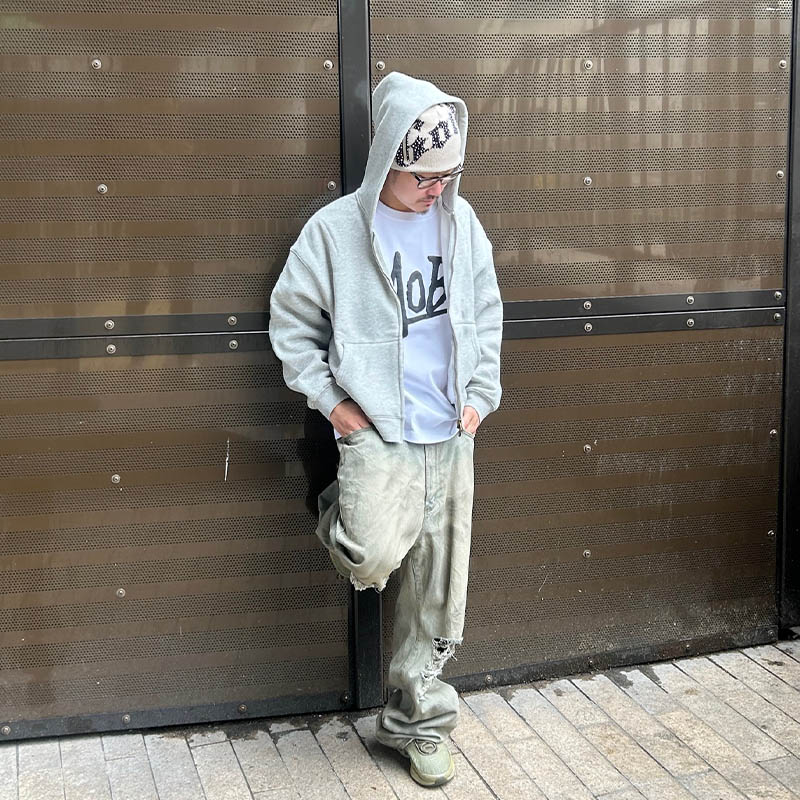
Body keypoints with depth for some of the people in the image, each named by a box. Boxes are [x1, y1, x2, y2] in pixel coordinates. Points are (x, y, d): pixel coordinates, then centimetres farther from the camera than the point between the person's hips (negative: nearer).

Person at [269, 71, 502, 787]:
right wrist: (330, 400, -6)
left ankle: (415, 720, 25)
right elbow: (291, 322, 1)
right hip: (376, 429, -4)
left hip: (450, 434, 4)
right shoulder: (335, 230, -7)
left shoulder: (461, 222, 5)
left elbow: (486, 314, 16)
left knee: (438, 585, 8)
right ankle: (339, 517, 14)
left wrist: (482, 393, 6)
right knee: (377, 556, -25)